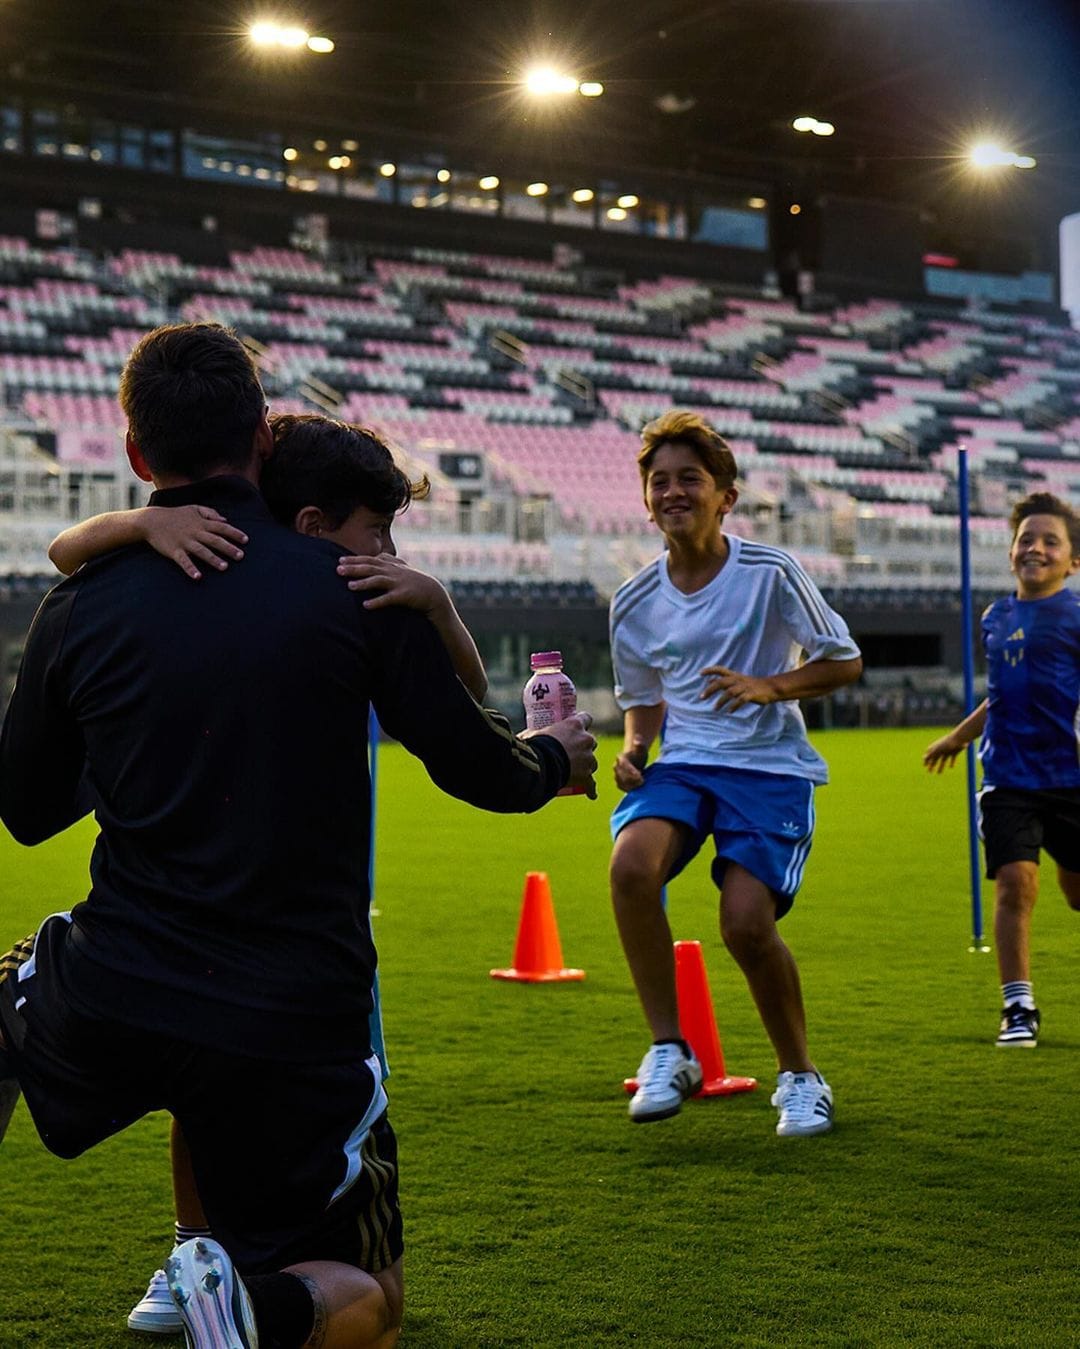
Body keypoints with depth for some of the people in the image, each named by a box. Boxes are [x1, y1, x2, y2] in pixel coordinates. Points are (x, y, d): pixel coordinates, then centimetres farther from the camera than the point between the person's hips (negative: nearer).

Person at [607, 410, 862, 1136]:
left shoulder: (771, 573, -6)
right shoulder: (634, 602, 6)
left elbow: (844, 661, 1)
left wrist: (768, 686, -15)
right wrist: (634, 748, -1)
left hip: (771, 766, -3)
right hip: (683, 763, 3)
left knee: (747, 922, -19)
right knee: (631, 864, -28)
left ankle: (800, 1075, 9)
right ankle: (670, 1051, -12)